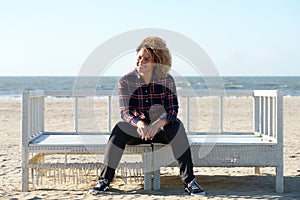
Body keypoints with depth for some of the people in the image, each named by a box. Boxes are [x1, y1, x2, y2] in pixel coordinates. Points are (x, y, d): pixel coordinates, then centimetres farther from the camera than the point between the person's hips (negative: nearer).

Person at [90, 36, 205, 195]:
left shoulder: (167, 80, -8)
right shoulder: (126, 81, -8)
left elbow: (173, 111, -16)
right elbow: (125, 112, -16)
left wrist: (157, 124, -38)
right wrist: (139, 123, -39)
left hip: (161, 130, 0)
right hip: (136, 129, 0)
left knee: (177, 126, -31)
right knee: (119, 128, -30)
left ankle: (189, 181, -30)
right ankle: (104, 181, -28)